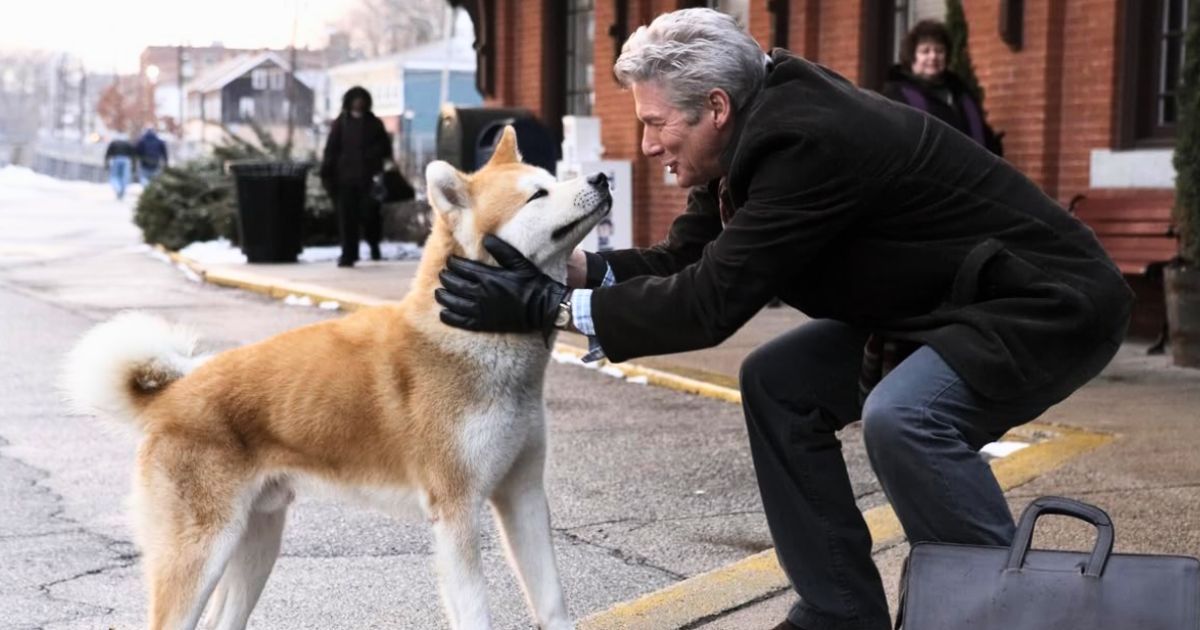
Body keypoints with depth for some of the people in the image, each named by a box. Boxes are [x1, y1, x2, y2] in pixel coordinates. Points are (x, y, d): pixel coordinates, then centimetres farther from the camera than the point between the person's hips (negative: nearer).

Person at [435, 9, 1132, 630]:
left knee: (903, 416, -32)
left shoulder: (808, 140, -28)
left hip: (1051, 301, -10)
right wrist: (568, 266, -11)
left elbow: (713, 301, -29)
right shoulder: (765, 128, 0)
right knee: (779, 385, 4)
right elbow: (684, 262, 4)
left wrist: (547, 306, -24)